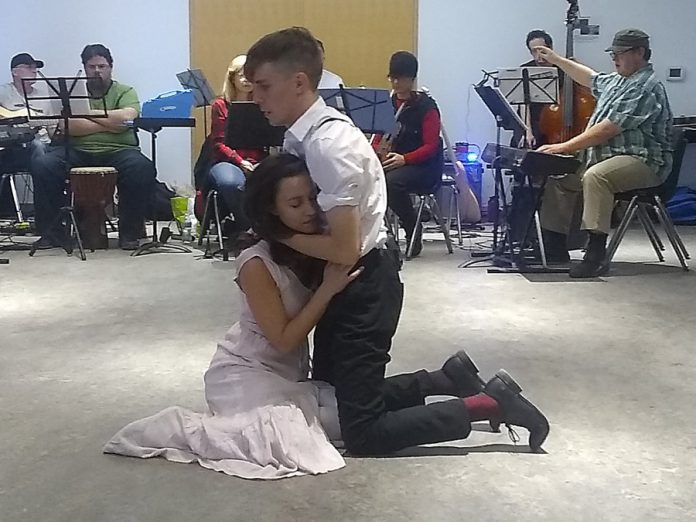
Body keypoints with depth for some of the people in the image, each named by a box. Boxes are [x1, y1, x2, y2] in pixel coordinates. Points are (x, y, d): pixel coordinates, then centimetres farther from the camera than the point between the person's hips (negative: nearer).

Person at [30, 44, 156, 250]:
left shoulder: (125, 92, 12)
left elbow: (127, 118, -11)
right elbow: (68, 126, -5)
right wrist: (109, 124, -9)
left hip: (117, 150, -1)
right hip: (77, 151, 1)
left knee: (142, 169, -32)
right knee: (42, 166, -24)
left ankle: (130, 232, -16)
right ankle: (51, 231, -9)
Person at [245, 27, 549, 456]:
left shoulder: (328, 145, -26)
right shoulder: (307, 133, 1)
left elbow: (345, 248, -26)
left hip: (364, 285, -9)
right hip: (346, 281, 9)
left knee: (363, 434, -3)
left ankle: (490, 403, 5)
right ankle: (448, 380, 27)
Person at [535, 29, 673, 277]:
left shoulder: (645, 88, -15)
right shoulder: (617, 81, 16)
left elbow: (608, 129, -23)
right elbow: (590, 78, 38)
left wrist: (567, 146, -23)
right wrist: (556, 59, 37)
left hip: (642, 162, -11)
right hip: (607, 158, 11)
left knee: (595, 177, -37)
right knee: (558, 175, 3)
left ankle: (596, 254, -39)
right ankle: (555, 243, 7)